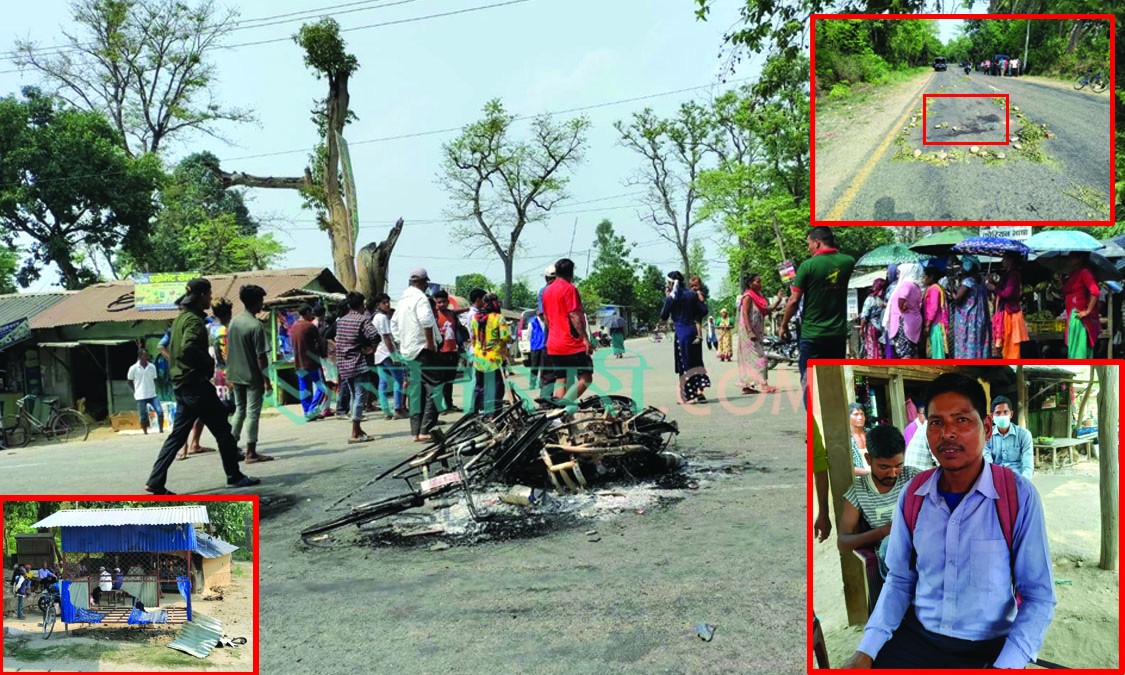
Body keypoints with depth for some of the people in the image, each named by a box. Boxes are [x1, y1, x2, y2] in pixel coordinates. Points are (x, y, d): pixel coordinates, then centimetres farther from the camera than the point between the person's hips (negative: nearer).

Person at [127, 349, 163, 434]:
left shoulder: (152, 367, 2)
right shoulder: (133, 368, -6)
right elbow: (130, 381, 6)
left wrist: (153, 389, 5)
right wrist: (135, 391, 4)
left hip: (152, 395, 2)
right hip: (140, 396, -2)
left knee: (160, 411, -11)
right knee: (143, 417, 4)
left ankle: (161, 430, -2)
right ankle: (146, 433, 18)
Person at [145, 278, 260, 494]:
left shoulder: (181, 318, 16)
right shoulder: (194, 320, -14)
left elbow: (170, 348, 24)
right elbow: (188, 348, -30)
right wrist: (209, 362, -15)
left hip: (182, 384, 9)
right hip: (195, 383, -9)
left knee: (178, 434, 10)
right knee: (223, 430, 1)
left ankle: (155, 481, 7)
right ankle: (235, 476, 8)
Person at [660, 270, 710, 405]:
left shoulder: (671, 297, -7)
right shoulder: (692, 294, 7)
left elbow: (663, 316, -1)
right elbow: (704, 310, 4)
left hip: (681, 332, -5)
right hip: (694, 330, 5)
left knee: (685, 363, 1)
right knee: (696, 361, 12)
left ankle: (690, 395, 0)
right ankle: (699, 391, 6)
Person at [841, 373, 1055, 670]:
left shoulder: (1019, 495, -11)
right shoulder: (913, 494, -2)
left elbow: (1039, 596, -9)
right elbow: (899, 580, 5)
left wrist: (1007, 665, -22)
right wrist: (867, 649, -6)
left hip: (988, 648, -2)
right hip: (916, 635, 3)